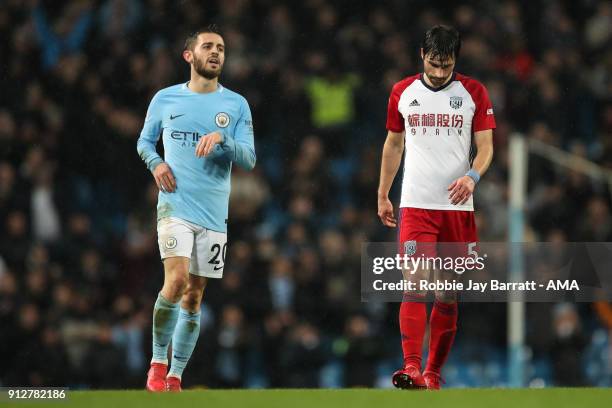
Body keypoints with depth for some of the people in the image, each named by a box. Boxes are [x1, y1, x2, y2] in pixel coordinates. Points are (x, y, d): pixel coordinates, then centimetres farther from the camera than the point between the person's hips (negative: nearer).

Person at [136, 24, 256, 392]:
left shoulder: (236, 105, 7)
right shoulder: (165, 99, 7)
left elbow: (249, 159, 1)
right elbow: (145, 141, 20)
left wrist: (222, 139, -16)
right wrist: (156, 163, -1)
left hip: (214, 213, 2)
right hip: (175, 205, -2)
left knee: (194, 296, 4)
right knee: (177, 279, -21)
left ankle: (175, 376, 13)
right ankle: (158, 361, -5)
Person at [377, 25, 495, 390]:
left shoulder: (474, 93, 2)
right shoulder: (403, 93, 7)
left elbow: (486, 146, 0)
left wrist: (473, 176, -20)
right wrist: (383, 195, 18)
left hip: (458, 206, 0)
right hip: (415, 205, 0)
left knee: (448, 295, 5)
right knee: (416, 285, -15)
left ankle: (434, 373, 15)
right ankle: (411, 368, -23)